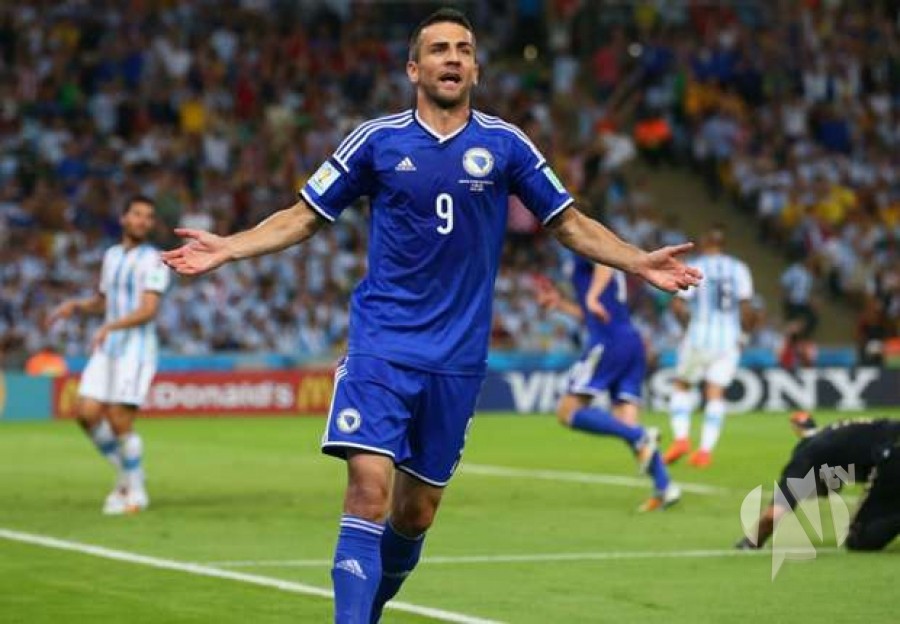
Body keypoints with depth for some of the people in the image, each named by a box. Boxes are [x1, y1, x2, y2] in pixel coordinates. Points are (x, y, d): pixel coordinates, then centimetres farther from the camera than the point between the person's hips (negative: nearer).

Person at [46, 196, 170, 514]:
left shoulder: (152, 261, -8)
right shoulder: (112, 256, 15)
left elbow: (148, 310, -18)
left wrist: (109, 326, -31)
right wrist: (75, 306, 8)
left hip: (137, 348, -7)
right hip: (107, 348, 7)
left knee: (119, 421, -11)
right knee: (86, 413, -3)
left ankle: (136, 492, 6)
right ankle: (125, 474, 15)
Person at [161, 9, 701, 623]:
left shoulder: (505, 144, 4)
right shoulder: (377, 139, 1)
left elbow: (570, 224, 11)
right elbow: (304, 217, 8)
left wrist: (640, 262, -1)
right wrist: (227, 248, -5)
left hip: (458, 358, 2)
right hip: (382, 344, -2)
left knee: (415, 514, 8)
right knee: (369, 489, -19)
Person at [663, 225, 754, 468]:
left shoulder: (694, 268, -3)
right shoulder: (738, 269, 5)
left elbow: (678, 304, -9)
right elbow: (746, 307, 1)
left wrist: (689, 323, 8)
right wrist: (743, 332, 14)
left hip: (699, 336, -2)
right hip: (729, 338, 2)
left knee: (682, 386, 14)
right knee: (715, 393, 4)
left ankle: (681, 437, -1)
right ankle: (705, 449, -3)